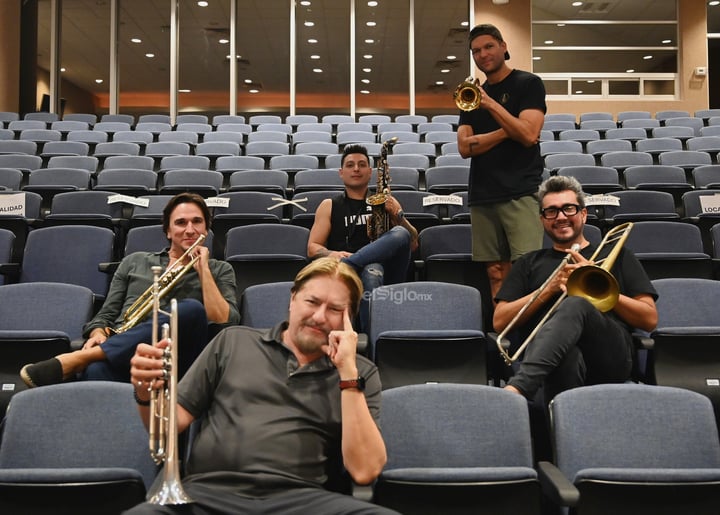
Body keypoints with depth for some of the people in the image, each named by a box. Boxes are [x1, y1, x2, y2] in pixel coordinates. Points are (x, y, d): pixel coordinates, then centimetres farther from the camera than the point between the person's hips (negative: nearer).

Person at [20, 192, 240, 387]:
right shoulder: (134, 262, 26)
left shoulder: (219, 270, 20)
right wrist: (99, 335, -2)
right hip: (118, 353, 0)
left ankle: (77, 359, -37)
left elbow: (223, 323, 2)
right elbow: (106, 315, 22)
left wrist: (203, 269, 2)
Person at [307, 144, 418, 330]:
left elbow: (413, 244, 17)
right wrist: (332, 254, -13)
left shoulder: (385, 202, 23)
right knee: (371, 273, -41)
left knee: (400, 234, -31)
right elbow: (312, 248, 11)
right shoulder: (329, 206, 19)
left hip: (386, 270, 2)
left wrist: (398, 215, -1)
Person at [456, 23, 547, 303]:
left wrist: (491, 104, -14)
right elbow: (465, 147, 4)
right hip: (482, 196, 5)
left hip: (521, 193, -5)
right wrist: (506, 132, -7)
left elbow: (528, 135, -11)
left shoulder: (528, 84, 3)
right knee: (495, 273, 6)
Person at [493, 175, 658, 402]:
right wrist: (549, 289, 5)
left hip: (608, 353, 0)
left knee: (575, 304, -36)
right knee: (567, 357, -40)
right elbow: (500, 321, 16)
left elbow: (650, 319, 16)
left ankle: (516, 389, -51)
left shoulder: (615, 255, 26)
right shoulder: (529, 263, 29)